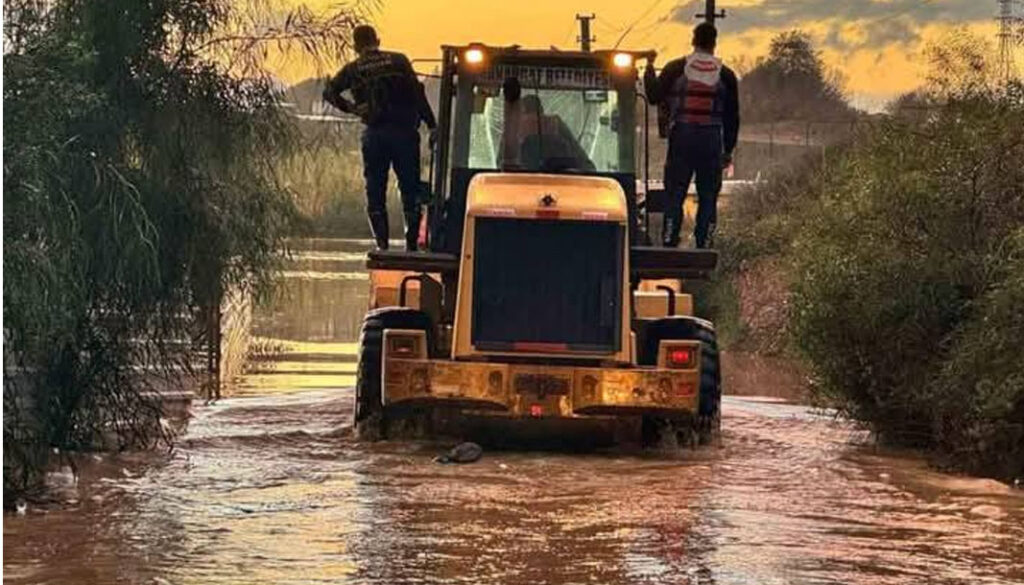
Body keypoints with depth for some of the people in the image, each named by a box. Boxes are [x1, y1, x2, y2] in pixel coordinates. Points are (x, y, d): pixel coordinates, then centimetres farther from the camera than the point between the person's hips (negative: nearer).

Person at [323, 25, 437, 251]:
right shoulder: (398, 61, 3)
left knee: (375, 192, 9)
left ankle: (382, 245, 2)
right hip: (404, 131, -1)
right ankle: (412, 243, 2)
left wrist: (351, 108, -1)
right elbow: (417, 93, -5)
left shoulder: (353, 70, 7)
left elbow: (329, 92, -4)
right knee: (410, 190, 6)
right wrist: (432, 125, -6)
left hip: (374, 135, 1)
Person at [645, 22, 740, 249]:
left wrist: (649, 69, 18)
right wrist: (728, 151, 14)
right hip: (712, 141, 1)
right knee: (708, 198, 6)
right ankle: (703, 247, 3)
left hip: (681, 139, -1)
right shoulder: (725, 75, 5)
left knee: (675, 195, 4)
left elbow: (655, 96, 3)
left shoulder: (675, 69, -1)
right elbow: (732, 117, 8)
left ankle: (669, 243, -1)